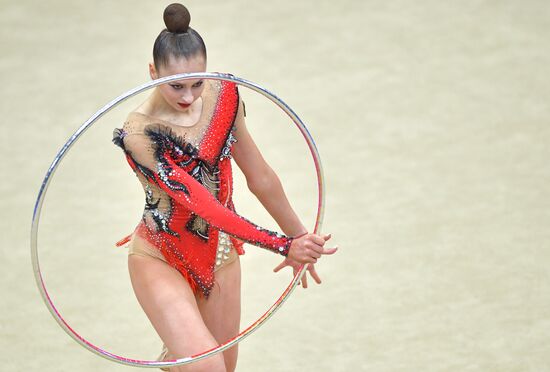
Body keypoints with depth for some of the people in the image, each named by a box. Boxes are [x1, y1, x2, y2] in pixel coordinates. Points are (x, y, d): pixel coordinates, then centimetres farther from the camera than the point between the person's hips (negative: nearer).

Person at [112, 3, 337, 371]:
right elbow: (203, 206, -28)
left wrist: (300, 237, 13)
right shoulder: (140, 134, -24)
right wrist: (285, 246, -30)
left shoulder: (224, 97, -7)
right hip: (160, 259, -6)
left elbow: (260, 177, 6)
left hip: (220, 255, 6)